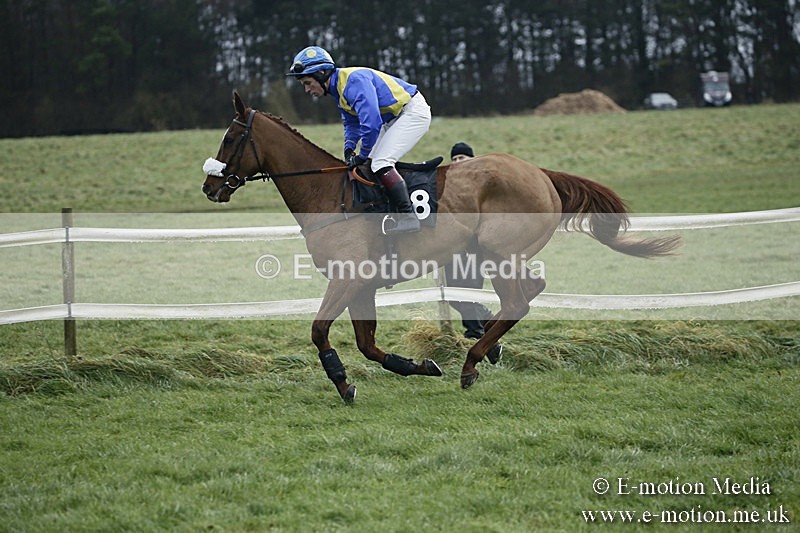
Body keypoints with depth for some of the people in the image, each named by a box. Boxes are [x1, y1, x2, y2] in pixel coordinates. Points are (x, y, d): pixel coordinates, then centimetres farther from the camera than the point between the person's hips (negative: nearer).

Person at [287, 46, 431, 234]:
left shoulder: (354, 81, -27)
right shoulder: (338, 88, 6)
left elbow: (371, 122, -32)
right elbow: (352, 122, 20)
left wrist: (362, 156, -20)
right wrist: (349, 148, 3)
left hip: (413, 111, -11)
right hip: (394, 118, 11)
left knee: (380, 163, -20)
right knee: (373, 162, 10)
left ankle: (408, 217, -22)